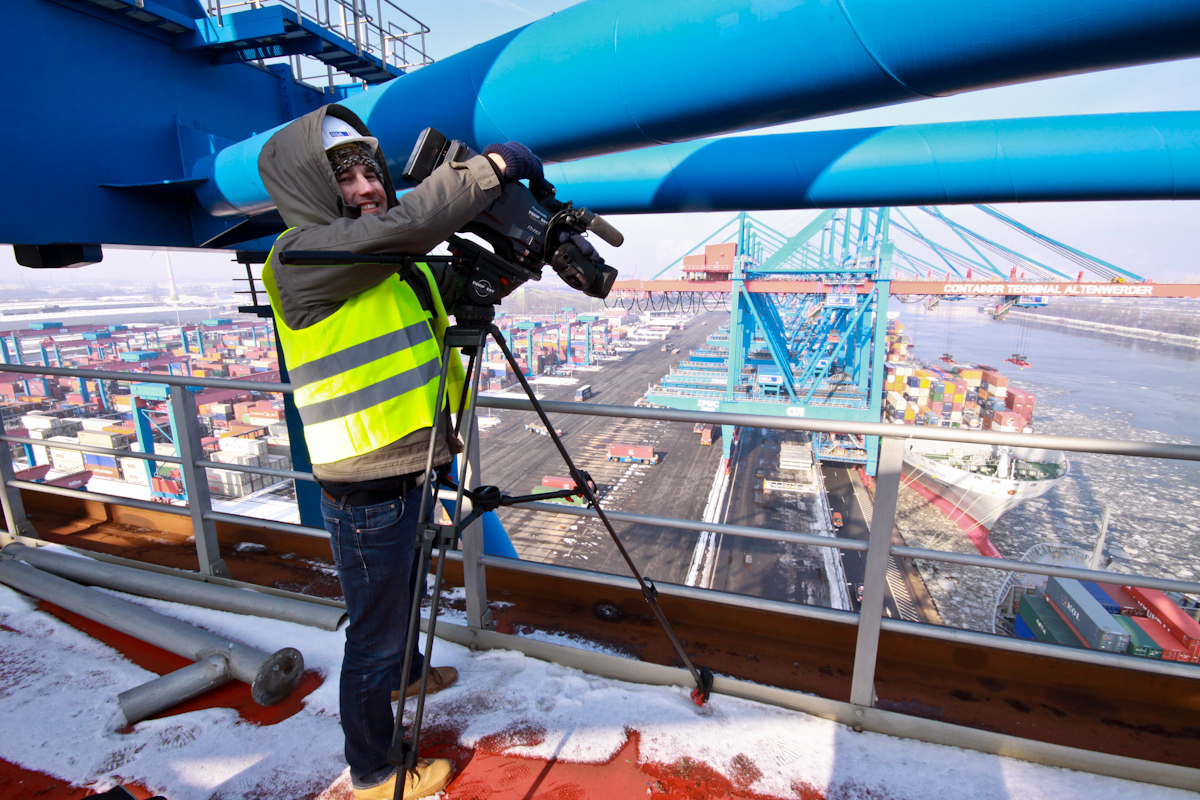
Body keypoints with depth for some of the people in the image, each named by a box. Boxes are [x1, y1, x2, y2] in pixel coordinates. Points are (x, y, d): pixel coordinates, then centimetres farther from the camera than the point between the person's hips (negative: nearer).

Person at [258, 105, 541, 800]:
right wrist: (492, 166, -23)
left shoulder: (394, 259, 9)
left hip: (406, 469, 9)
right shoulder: (303, 254, -18)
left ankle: (408, 675, 60)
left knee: (407, 595, 32)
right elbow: (407, 224, -32)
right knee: (375, 636, 11)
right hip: (365, 492, -9)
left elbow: (452, 292, 17)